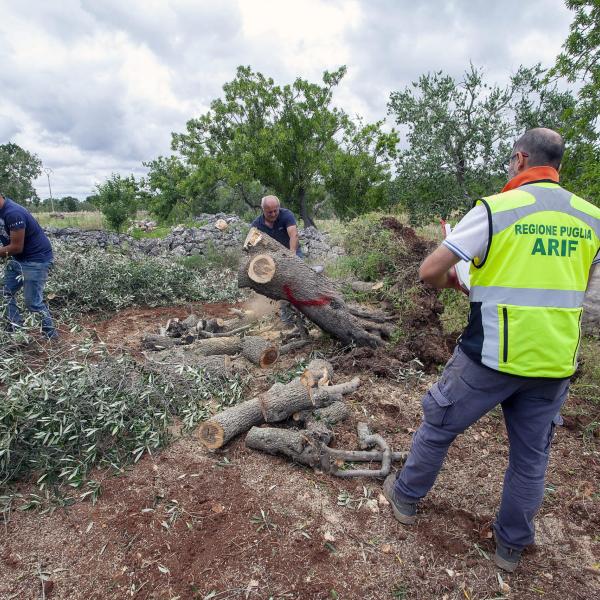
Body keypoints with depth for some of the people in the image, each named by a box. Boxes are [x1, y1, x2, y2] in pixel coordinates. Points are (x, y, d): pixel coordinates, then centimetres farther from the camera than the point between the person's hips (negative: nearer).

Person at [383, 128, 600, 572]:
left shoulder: (495, 209, -11)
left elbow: (429, 271, -12)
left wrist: (454, 281, 9)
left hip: (490, 357, -4)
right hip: (555, 362, 5)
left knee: (438, 426, 17)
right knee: (532, 457, 20)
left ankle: (406, 497, 37)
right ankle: (512, 546, 39)